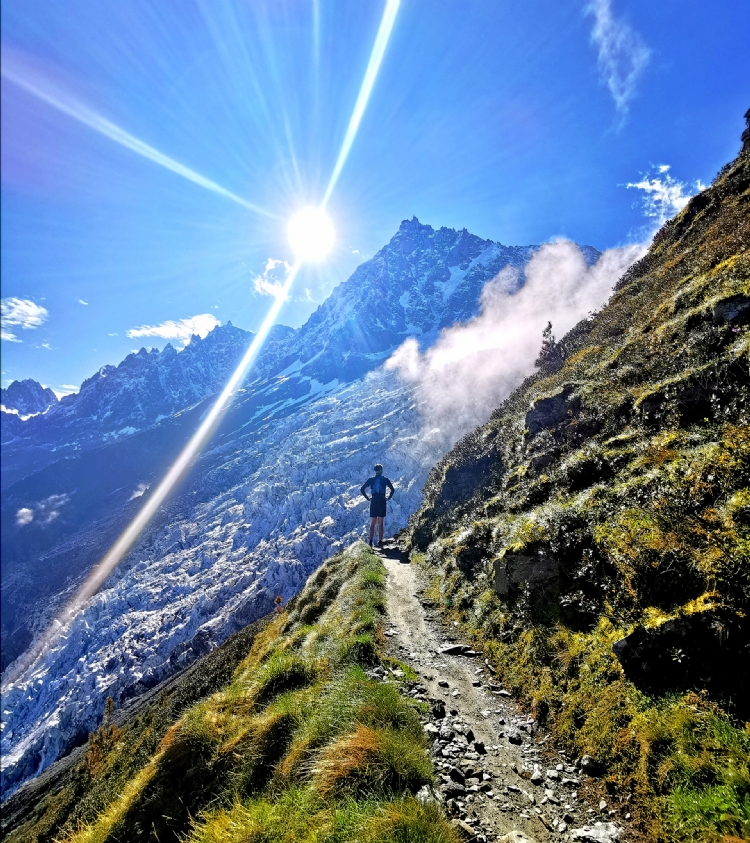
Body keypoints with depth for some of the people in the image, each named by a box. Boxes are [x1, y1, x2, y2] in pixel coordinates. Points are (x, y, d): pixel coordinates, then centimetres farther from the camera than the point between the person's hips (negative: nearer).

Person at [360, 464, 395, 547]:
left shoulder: (371, 480, 4)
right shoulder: (385, 480, 1)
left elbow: (362, 489, -1)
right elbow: (392, 489, -4)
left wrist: (368, 498, 3)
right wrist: (388, 498, 3)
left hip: (373, 502, 1)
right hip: (382, 502, -1)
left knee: (372, 523, 7)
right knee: (380, 523, 5)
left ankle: (370, 542, 1)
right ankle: (380, 542, 4)